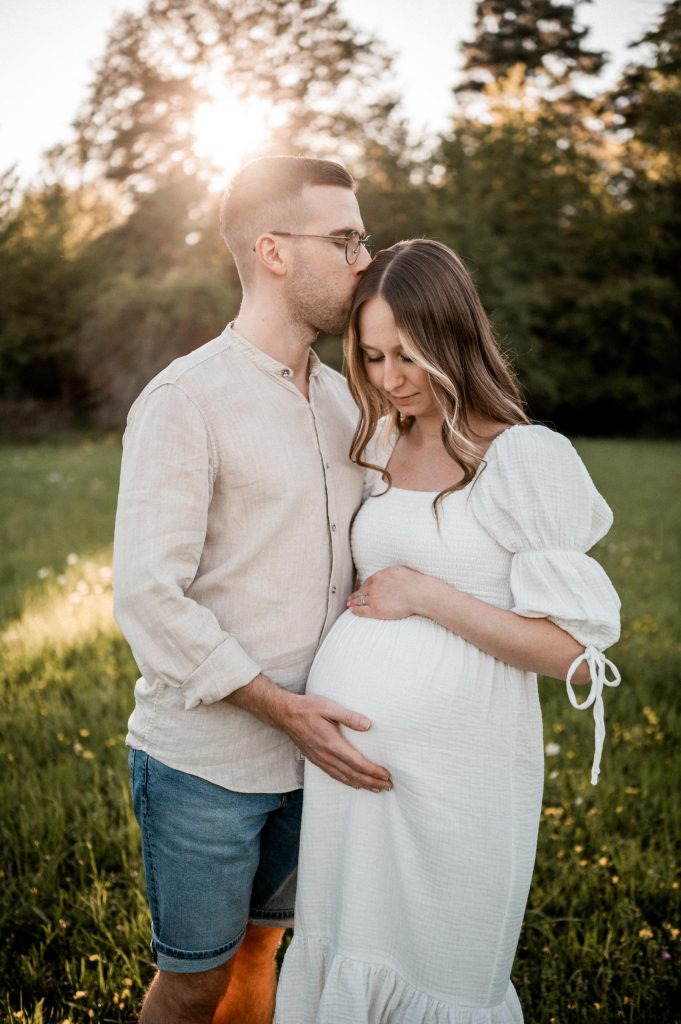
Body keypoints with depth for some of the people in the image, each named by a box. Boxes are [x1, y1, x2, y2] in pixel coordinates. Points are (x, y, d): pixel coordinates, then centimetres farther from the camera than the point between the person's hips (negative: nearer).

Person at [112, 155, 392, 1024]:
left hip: (309, 752, 6)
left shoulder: (340, 399, 7)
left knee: (259, 951, 22)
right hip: (205, 762, -6)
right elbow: (148, 599, -20)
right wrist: (284, 708, -21)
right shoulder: (184, 401, -15)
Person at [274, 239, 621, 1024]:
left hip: (452, 764, -5)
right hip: (344, 744, 6)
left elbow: (577, 652, -14)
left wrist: (428, 596, -15)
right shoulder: (377, 450, 8)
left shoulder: (529, 460, -10)